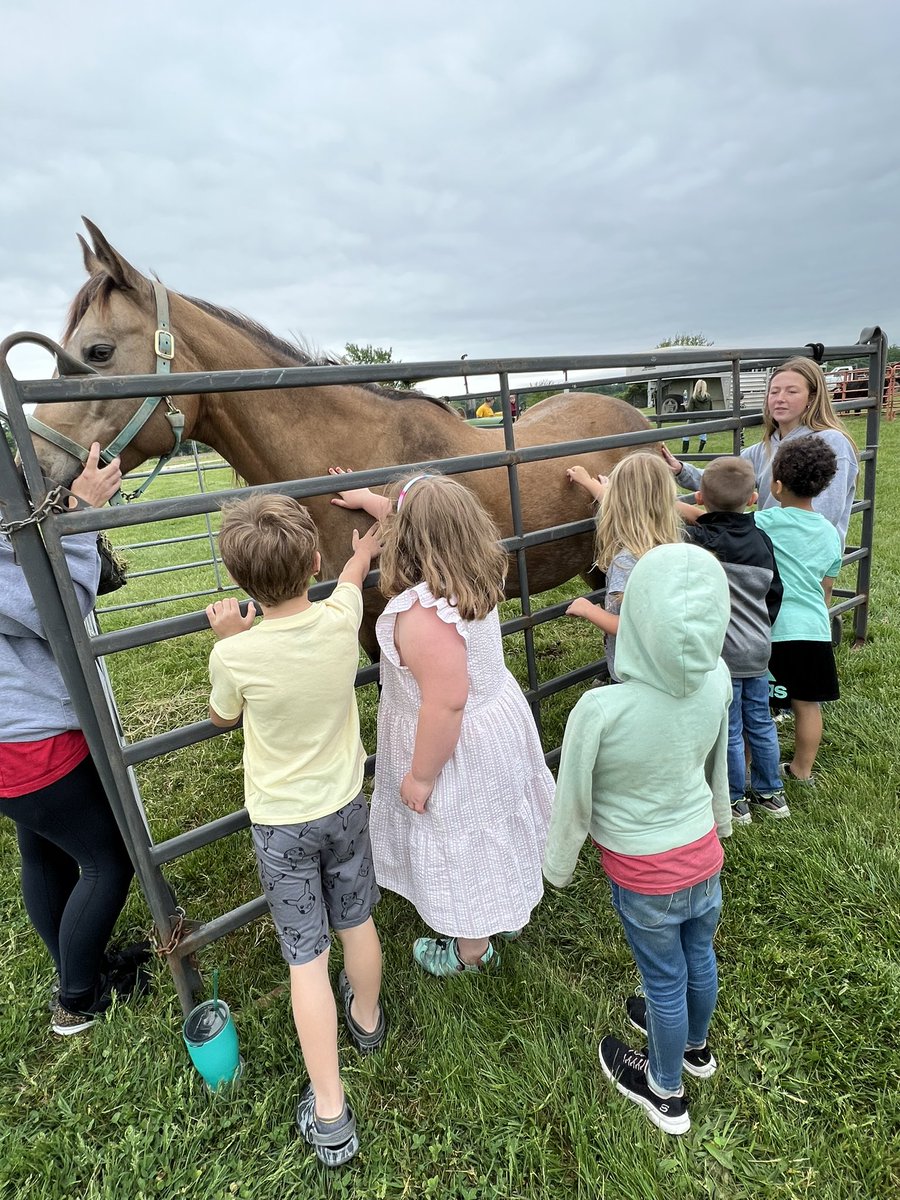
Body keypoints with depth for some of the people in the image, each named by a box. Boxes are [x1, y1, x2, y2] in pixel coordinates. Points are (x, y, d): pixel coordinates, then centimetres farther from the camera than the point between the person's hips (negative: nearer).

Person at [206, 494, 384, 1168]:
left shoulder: (235, 654, -26)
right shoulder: (342, 619, -18)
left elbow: (222, 718, -1)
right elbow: (352, 576, 8)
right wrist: (364, 547, 28)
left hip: (280, 824, -3)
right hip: (346, 804, 3)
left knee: (307, 957, 12)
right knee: (358, 922, 25)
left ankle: (329, 1117, 25)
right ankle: (368, 1019, 52)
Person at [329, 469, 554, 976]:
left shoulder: (423, 612, -35)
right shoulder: (477, 575, -8)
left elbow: (447, 702, -33)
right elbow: (426, 526, 10)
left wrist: (421, 777, -19)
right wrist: (369, 499, 23)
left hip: (458, 746, -8)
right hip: (501, 718, 9)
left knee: (462, 844, 16)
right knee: (492, 830, 29)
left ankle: (472, 951, 43)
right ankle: (509, 910, 56)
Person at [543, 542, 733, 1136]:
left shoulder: (600, 710, -35)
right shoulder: (718, 682, -19)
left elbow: (573, 802, -18)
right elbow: (718, 765, 1)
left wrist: (559, 865, 1)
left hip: (645, 876, -4)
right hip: (705, 855, 4)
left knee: (665, 980, 20)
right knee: (700, 958, 29)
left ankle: (666, 1092, 49)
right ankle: (696, 1046, 59)